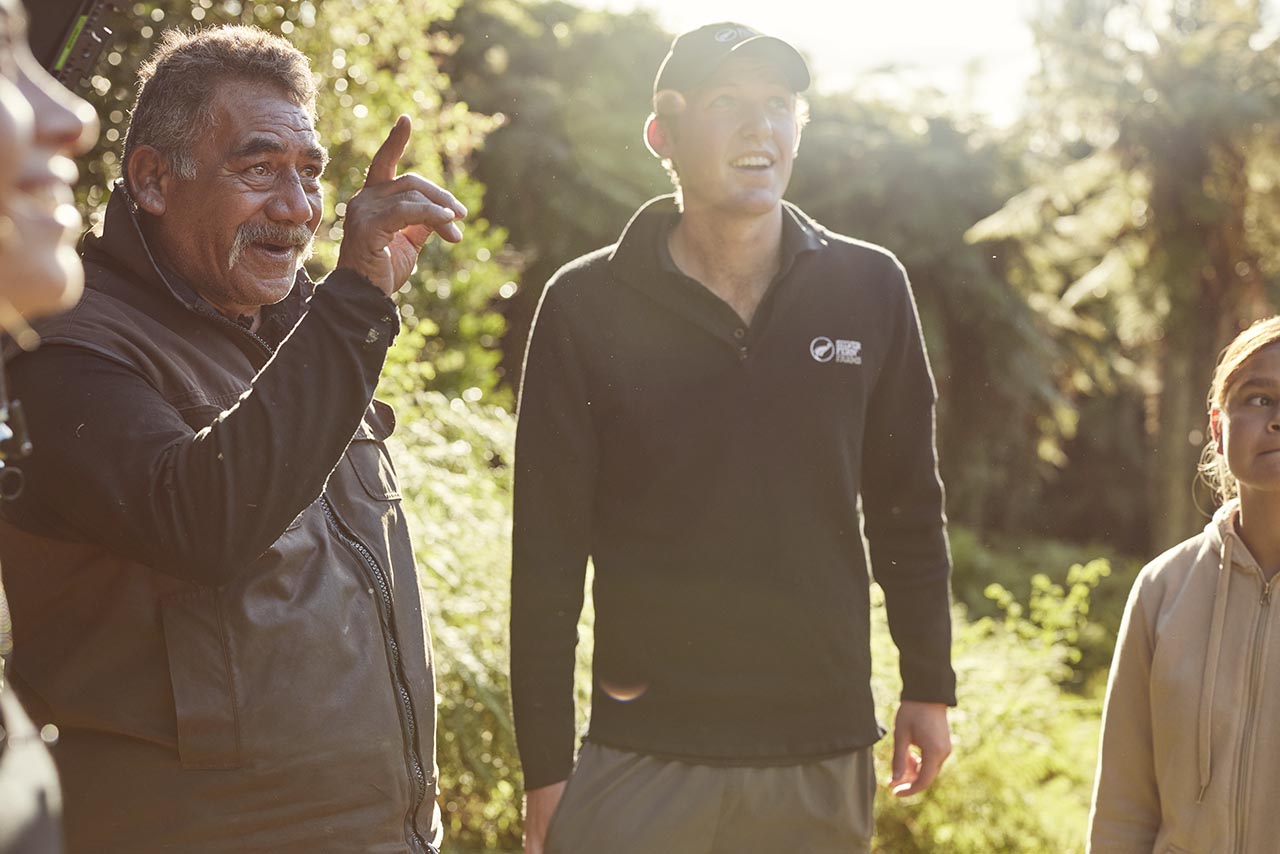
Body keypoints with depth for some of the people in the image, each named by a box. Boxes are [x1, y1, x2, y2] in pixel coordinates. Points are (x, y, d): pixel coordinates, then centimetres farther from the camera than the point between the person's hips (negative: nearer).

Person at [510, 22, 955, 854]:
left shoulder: (870, 288, 3)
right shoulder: (587, 305, -3)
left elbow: (908, 506, 11)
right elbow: (547, 553, -2)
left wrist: (929, 687, 10)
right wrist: (545, 767, -3)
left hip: (824, 760, 2)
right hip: (644, 755, -2)